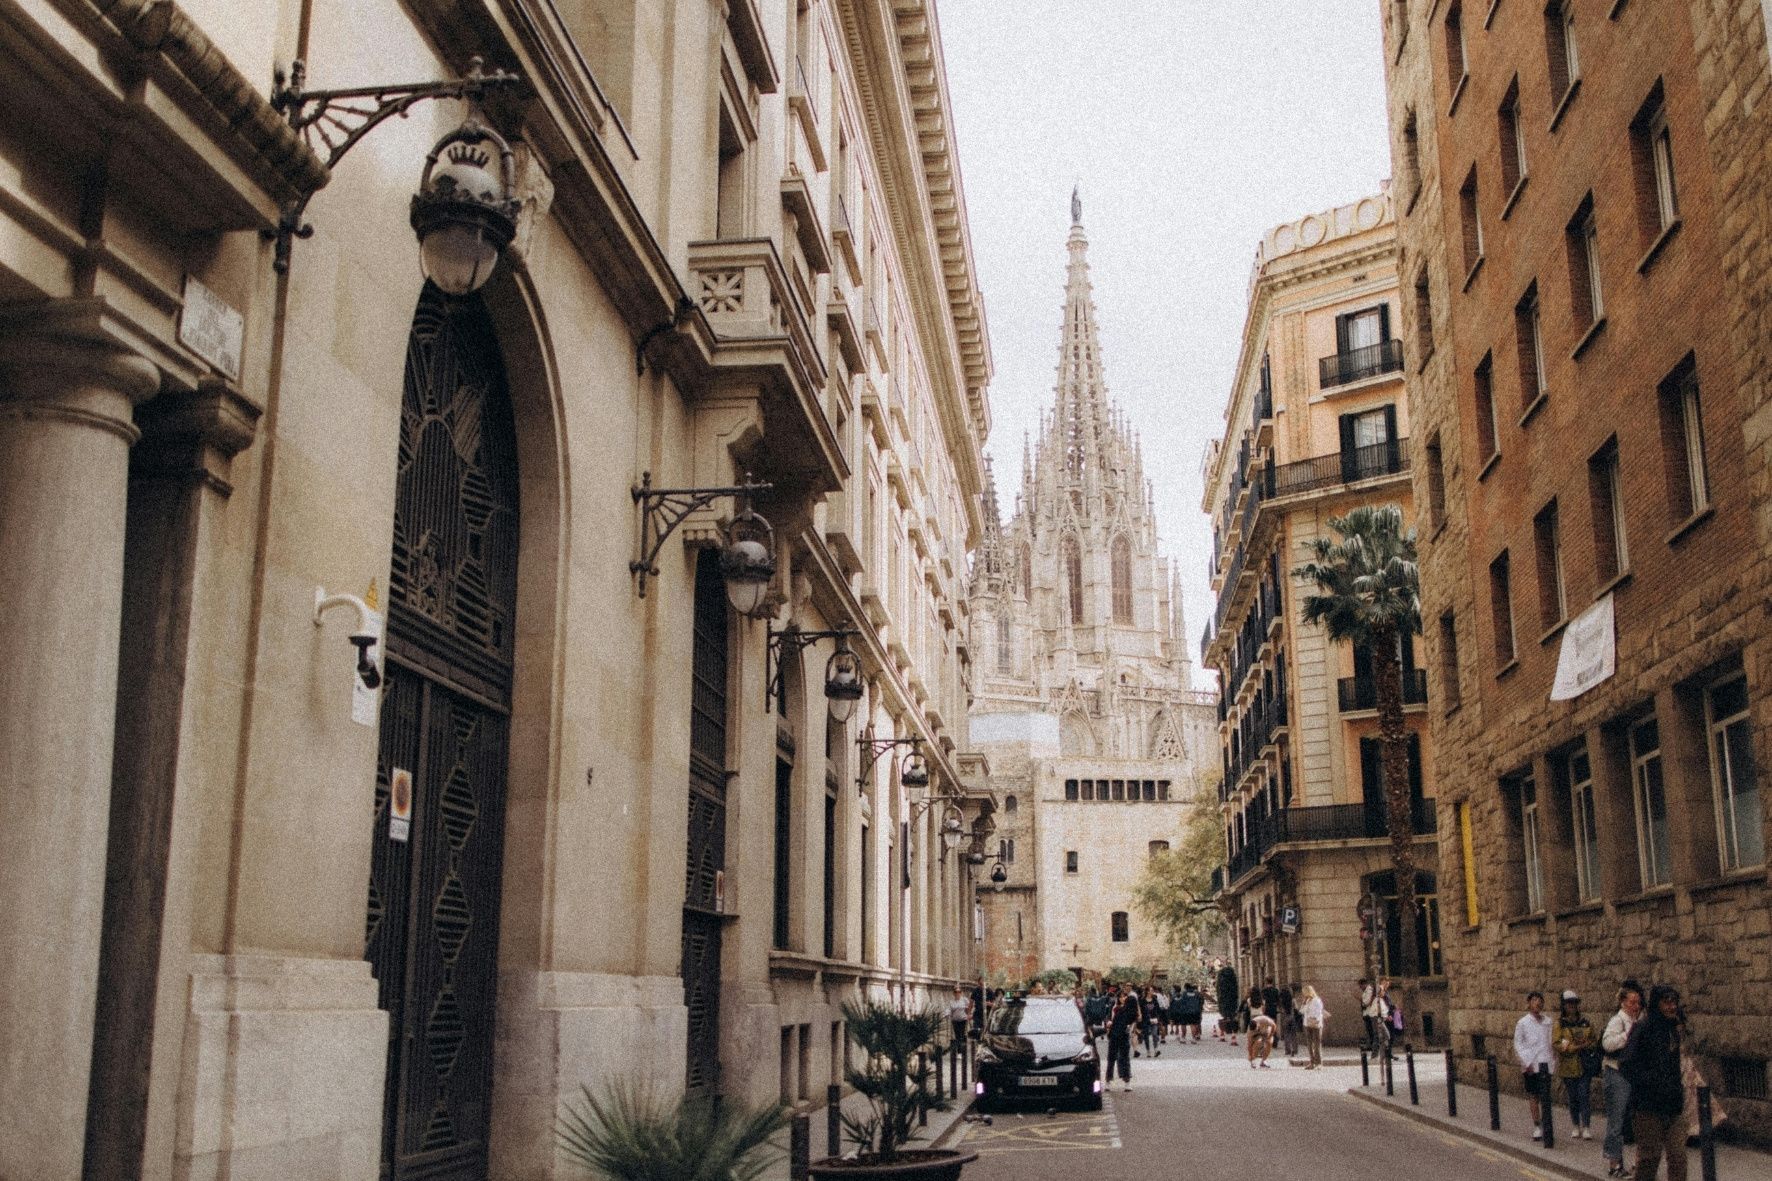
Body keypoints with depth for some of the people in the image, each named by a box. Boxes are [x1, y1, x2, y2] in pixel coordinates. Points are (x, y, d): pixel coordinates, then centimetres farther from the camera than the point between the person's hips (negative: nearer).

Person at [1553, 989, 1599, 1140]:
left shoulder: (1586, 1023, 10)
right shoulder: (1558, 1024, 1)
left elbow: (1595, 1041, 12)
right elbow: (1555, 1044, -8)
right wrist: (1577, 1047, -16)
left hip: (1585, 1066, 1)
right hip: (1568, 1067, -1)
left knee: (1585, 1096, -7)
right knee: (1573, 1098, 5)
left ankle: (1585, 1127, -3)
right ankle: (1576, 1126, 18)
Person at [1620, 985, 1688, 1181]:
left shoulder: (1676, 1028, 11)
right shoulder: (1644, 1028, -11)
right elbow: (1627, 1064, -16)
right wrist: (1653, 1083, -20)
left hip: (1674, 1106, 6)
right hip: (1648, 1106, -6)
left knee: (1678, 1156, 2)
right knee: (1650, 1156, 2)